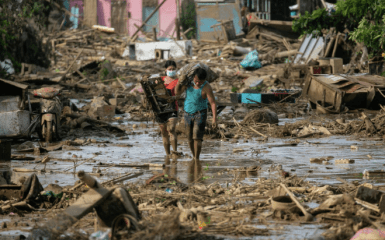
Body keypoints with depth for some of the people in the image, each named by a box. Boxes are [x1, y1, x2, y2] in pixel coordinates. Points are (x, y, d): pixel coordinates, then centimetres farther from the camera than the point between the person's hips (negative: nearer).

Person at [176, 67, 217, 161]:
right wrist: (179, 81, -18)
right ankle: (194, 157, 28)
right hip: (188, 114, 5)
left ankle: (197, 160, -12)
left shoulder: (206, 88, -18)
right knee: (190, 138, 9)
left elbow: (213, 103, -19)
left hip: (200, 114, -5)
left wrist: (214, 118, -27)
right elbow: (177, 92, -2)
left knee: (197, 137, -16)